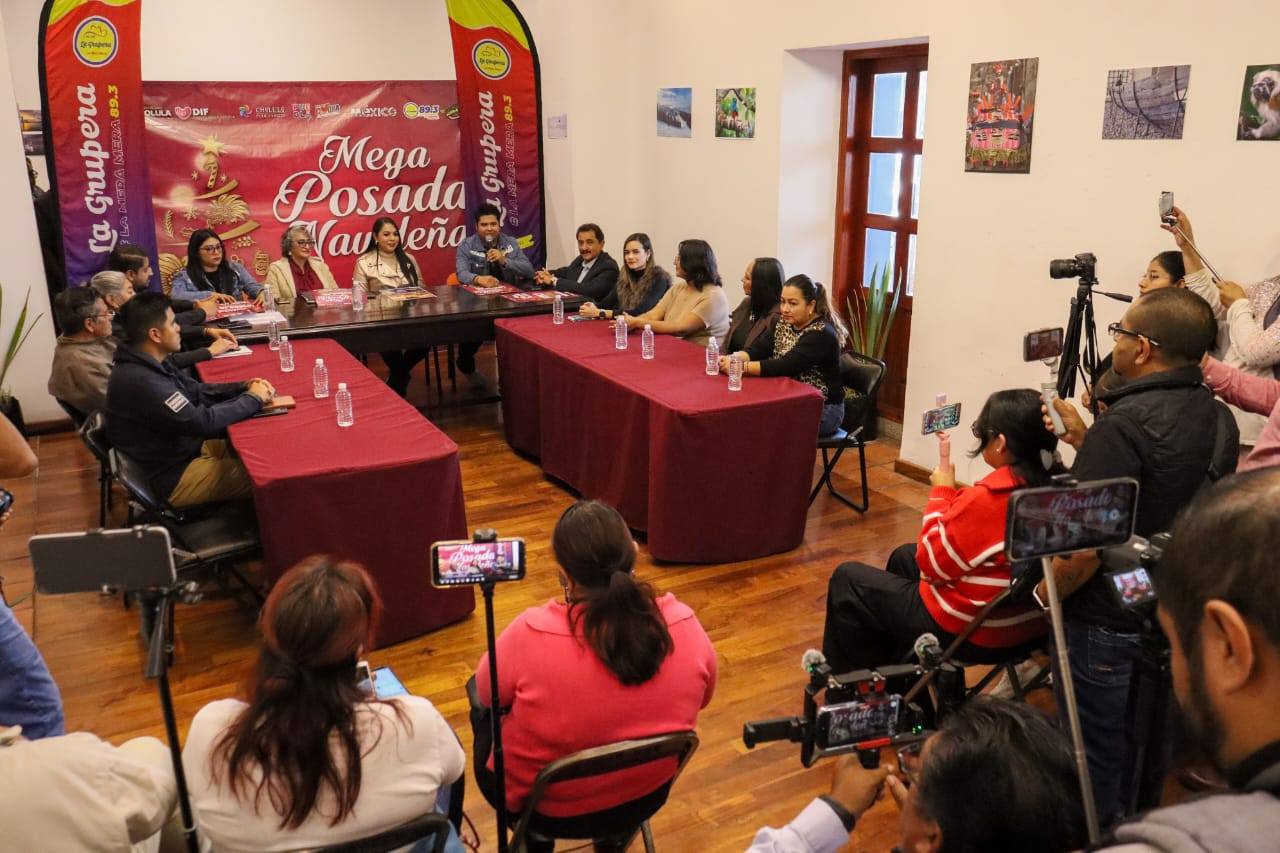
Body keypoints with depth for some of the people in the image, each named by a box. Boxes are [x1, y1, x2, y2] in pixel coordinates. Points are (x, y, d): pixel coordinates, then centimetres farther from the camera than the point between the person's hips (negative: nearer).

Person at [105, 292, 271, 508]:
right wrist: (253, 398, -16)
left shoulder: (149, 363, 0)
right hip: (172, 478, -10)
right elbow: (203, 422, -30)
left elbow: (196, 390, 10)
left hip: (180, 450, 10)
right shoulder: (140, 381, -31)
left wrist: (245, 387, -5)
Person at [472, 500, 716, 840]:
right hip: (648, 796, 4)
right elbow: (702, 696, -1)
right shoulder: (684, 624, -21)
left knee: (484, 707, 26)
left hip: (543, 807, -3)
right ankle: (613, 832, 40)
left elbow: (487, 692, -10)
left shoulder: (533, 634, -31)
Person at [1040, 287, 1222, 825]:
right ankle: (1124, 818, 45)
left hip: (1105, 619, -9)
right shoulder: (1202, 407, 0)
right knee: (1135, 733, 26)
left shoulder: (1126, 423, -27)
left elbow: (1087, 544, -27)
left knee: (1093, 745, 10)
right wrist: (1082, 439, 5)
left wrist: (1044, 594, -11)